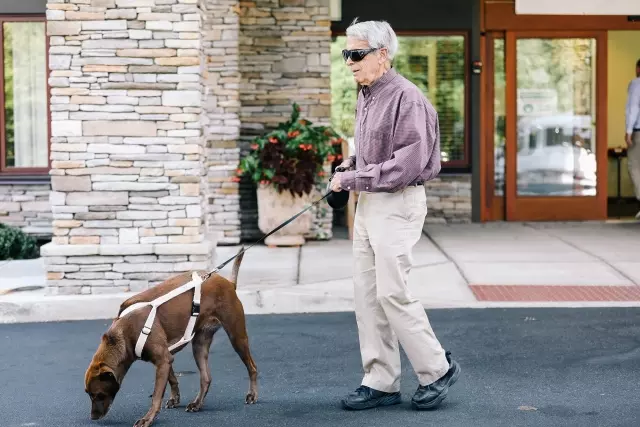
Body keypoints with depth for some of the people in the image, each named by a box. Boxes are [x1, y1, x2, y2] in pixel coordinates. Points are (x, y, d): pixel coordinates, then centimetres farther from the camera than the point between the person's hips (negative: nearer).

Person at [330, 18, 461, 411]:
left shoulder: (406, 98, -17)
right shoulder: (365, 96, 12)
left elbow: (408, 165, -22)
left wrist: (352, 180, -18)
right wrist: (350, 166, 6)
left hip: (398, 205, -9)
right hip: (368, 203, 9)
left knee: (392, 292, -8)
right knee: (367, 292, 8)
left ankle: (437, 369, 9)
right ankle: (381, 382, 15)